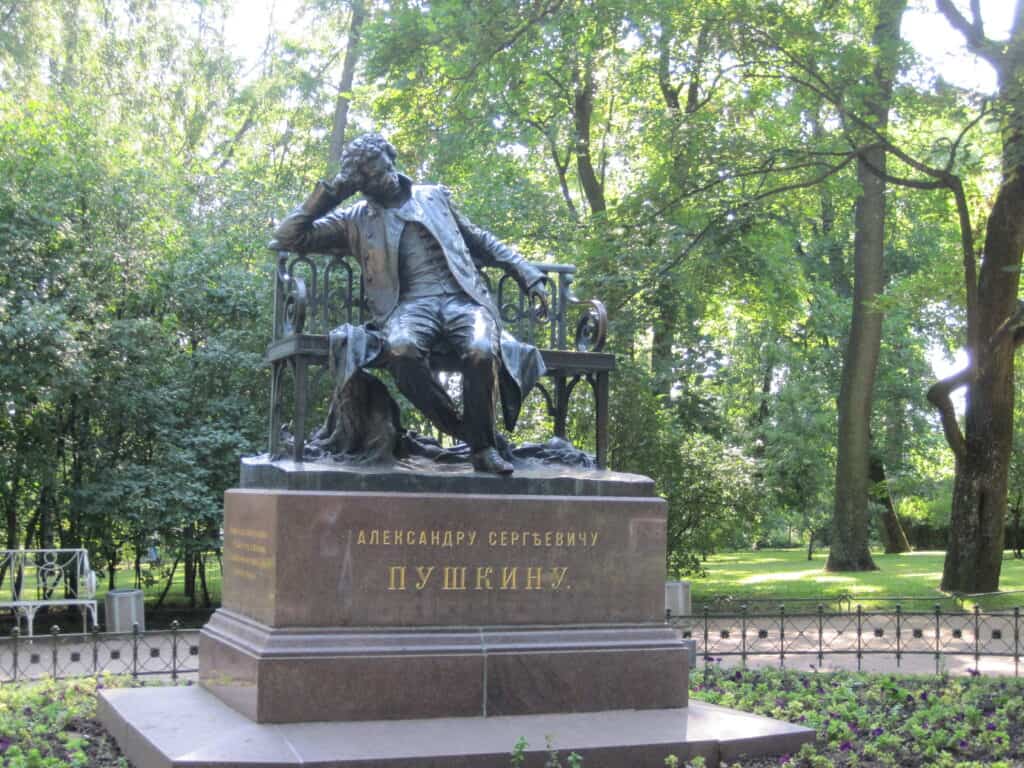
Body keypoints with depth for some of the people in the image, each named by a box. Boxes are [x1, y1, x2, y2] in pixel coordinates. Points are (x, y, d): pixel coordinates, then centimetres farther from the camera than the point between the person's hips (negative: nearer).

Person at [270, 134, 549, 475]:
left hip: (461, 298, 1)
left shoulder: (434, 196, 24)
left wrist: (527, 274, 20)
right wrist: (330, 192, 9)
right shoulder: (355, 220, 18)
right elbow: (287, 238, 15)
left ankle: (482, 445, -14)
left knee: (481, 352, -34)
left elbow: (481, 241, 30)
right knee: (402, 349, -38)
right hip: (409, 304, -1)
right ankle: (461, 431, -19)